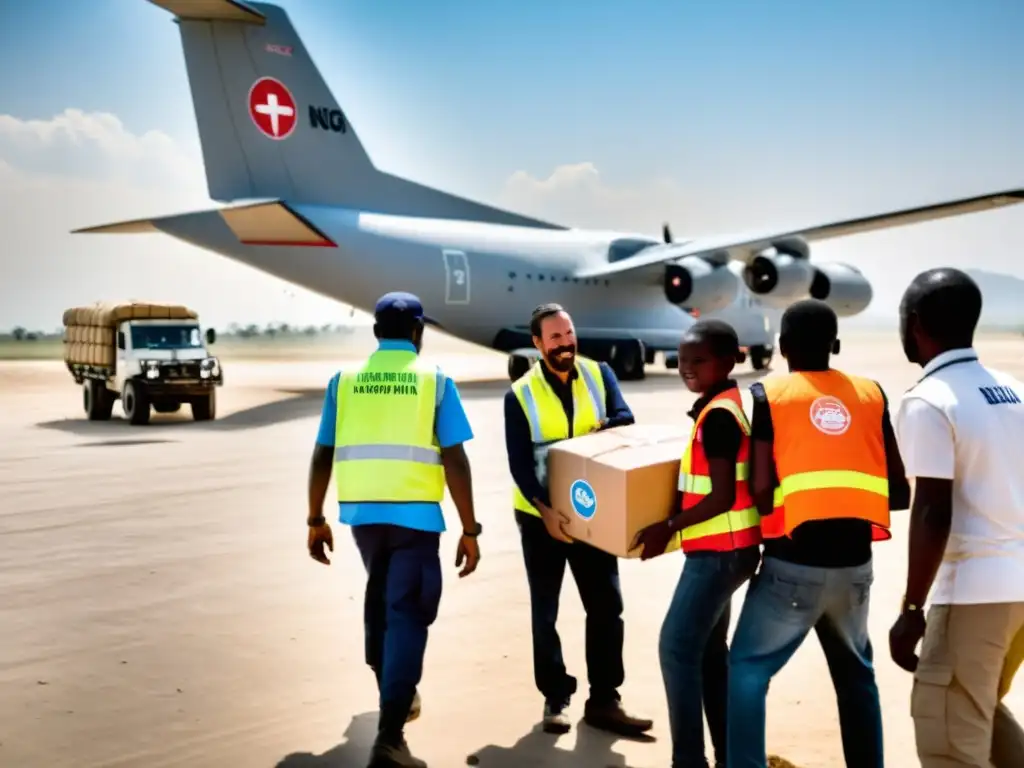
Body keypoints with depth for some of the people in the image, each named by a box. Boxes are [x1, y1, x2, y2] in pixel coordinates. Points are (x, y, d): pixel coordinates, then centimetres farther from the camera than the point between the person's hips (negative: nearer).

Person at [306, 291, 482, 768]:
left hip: (361, 510, 4)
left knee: (380, 598, 25)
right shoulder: (435, 380, -2)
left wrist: (315, 520, 15)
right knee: (406, 613, 1)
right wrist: (469, 530, -2)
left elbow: (323, 457, 5)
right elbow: (455, 461, -7)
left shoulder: (345, 380, 5)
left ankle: (394, 696, 42)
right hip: (415, 513, -4)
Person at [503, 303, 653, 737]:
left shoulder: (599, 374, 1)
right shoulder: (520, 395, -7)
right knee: (545, 611, 7)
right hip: (540, 516, -2)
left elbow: (624, 420, -12)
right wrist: (545, 510, -24)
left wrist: (594, 434, -31)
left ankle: (603, 701, 14)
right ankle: (556, 699, 20)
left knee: (606, 605, 3)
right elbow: (519, 464, -13)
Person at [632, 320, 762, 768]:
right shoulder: (724, 406, 12)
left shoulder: (718, 414, -18)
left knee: (678, 647, -7)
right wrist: (676, 521, 16)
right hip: (721, 549, 10)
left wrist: (669, 528, -15)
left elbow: (722, 497, -22)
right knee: (709, 650, 15)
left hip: (719, 550, -10)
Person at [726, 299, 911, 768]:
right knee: (856, 673, 23)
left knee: (747, 669, 7)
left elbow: (761, 491, -9)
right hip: (854, 562, 4)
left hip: (793, 562, -4)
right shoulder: (871, 394, 9)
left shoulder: (769, 394, -1)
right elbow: (900, 493, 8)